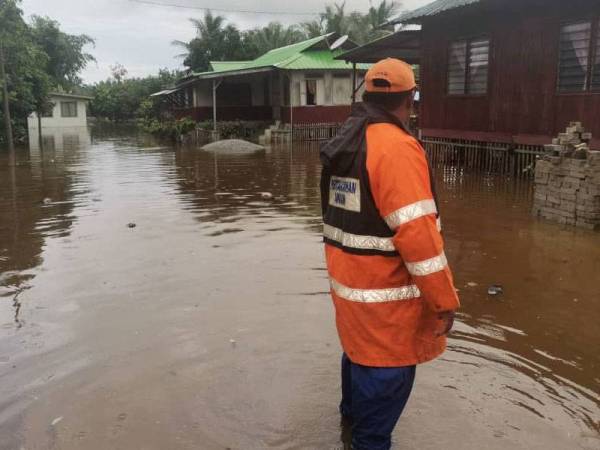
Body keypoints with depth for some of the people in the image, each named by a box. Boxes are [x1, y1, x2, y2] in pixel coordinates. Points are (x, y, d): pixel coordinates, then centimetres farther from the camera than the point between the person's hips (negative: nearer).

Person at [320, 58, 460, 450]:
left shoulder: (346, 142, 6)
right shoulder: (397, 148, -22)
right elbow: (416, 233, -26)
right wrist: (444, 300, -18)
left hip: (350, 281, 10)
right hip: (384, 292, -9)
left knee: (360, 351, 29)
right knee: (386, 372, 7)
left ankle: (353, 413, 52)